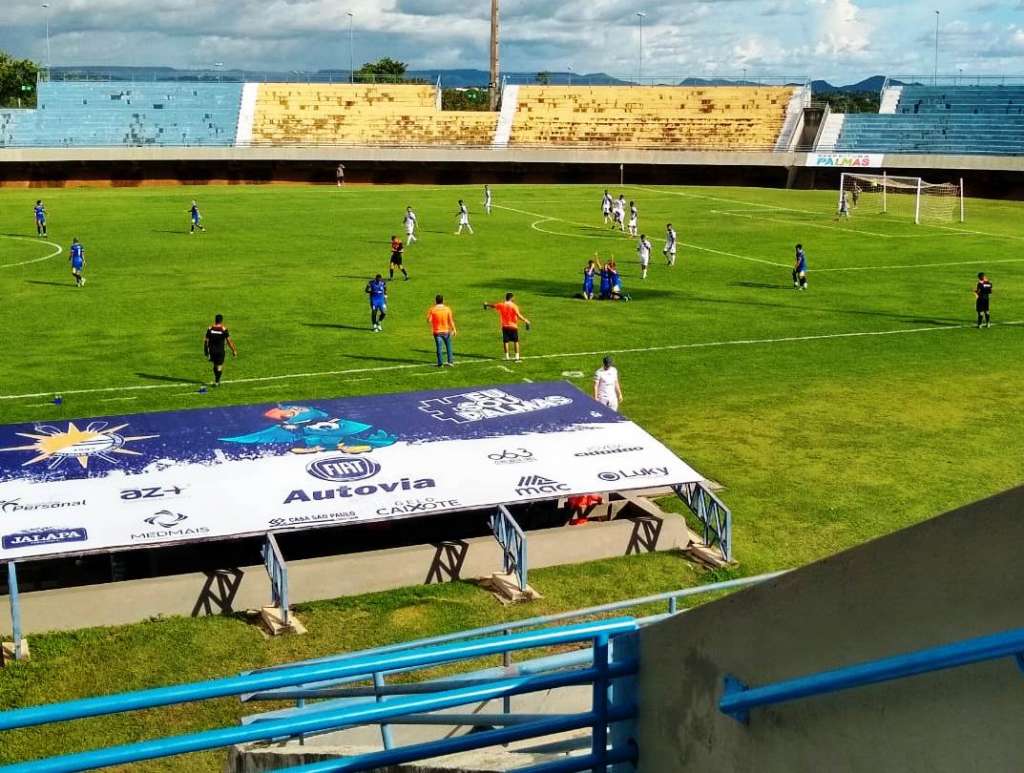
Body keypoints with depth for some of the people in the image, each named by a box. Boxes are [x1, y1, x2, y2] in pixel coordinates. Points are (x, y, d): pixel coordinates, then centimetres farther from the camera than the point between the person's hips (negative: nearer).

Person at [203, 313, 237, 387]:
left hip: (212, 350, 3)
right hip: (220, 351, -3)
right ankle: (216, 382, 2)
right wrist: (234, 351, -2)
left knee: (215, 365, 20)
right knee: (219, 366, 7)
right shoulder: (224, 329, -11)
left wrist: (205, 351, 11)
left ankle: (216, 380, 27)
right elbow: (229, 341, -10)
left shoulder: (210, 328, -3)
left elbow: (205, 340, 0)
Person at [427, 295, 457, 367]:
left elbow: (429, 320, -7)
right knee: (448, 346, 14)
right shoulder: (447, 309, -5)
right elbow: (451, 320, -7)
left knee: (439, 347, 4)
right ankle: (450, 361, 15)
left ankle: (440, 362, 2)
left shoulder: (432, 309, -8)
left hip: (437, 331, -1)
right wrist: (454, 329, -3)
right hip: (446, 331, 1)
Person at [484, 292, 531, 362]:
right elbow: (519, 315, -22)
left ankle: (507, 356, 9)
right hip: (513, 326, -2)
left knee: (505, 341, 9)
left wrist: (486, 305, 34)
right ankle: (517, 356, 3)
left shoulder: (501, 305, -2)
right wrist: (525, 320, -16)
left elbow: (493, 306, 15)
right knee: (516, 341, 7)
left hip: (505, 326, 3)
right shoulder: (514, 306, -13)